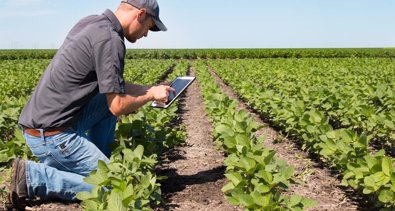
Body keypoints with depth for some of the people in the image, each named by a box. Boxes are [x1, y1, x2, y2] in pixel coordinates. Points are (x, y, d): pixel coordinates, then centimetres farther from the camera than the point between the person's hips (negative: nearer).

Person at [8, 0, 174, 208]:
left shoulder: (90, 22, 9)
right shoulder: (110, 40, -19)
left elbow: (110, 84, 20)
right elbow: (118, 107, -17)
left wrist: (149, 88, 19)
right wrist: (150, 95, 0)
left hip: (43, 120, 10)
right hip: (52, 134, -10)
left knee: (111, 97, 17)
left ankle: (97, 161, 18)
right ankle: (32, 176, -6)